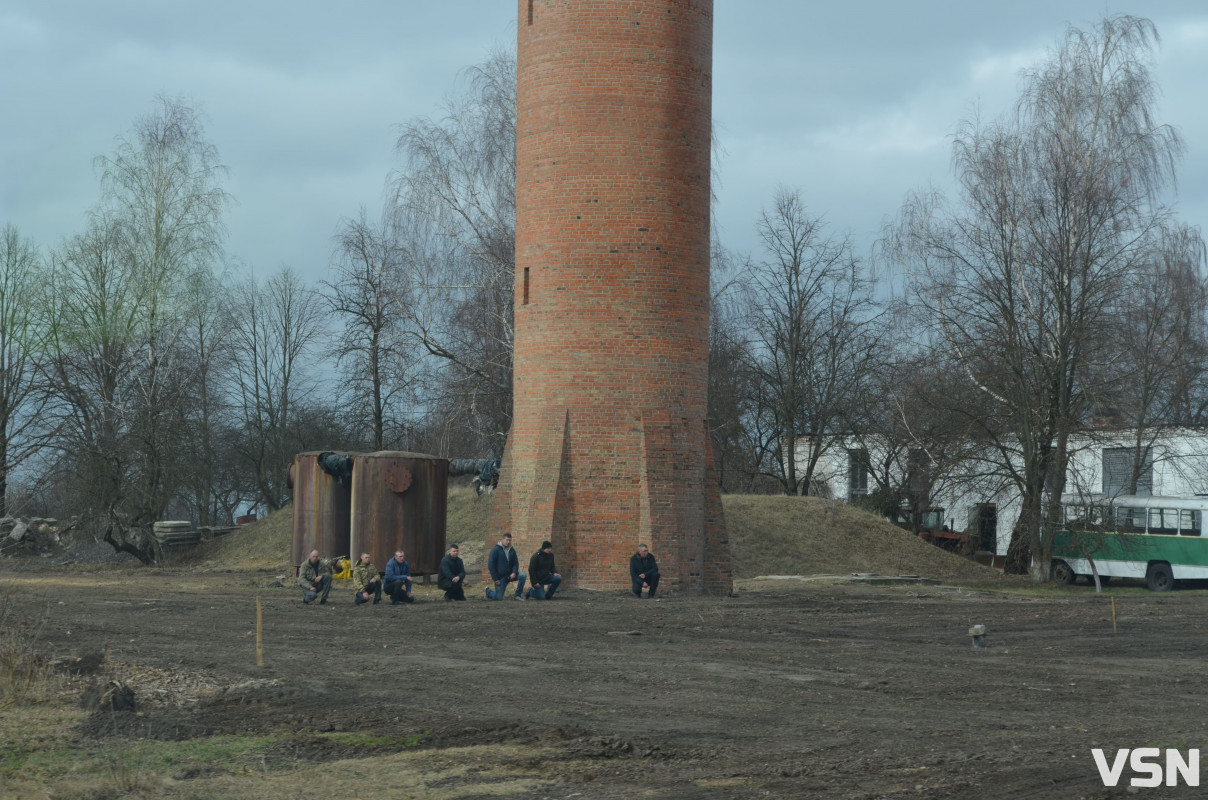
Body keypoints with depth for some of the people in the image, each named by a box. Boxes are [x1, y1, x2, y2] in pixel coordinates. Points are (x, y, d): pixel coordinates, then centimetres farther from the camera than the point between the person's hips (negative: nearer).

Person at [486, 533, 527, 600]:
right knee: (499, 598, -4)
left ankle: (518, 595, -9)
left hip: (510, 575, 4)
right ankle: (488, 591, 28)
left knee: (522, 575, -22)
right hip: (500, 577, -4)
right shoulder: (495, 550, -9)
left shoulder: (512, 551, 6)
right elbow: (491, 565, -11)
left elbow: (516, 563, 10)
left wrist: (514, 573, -12)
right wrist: (495, 579, -15)